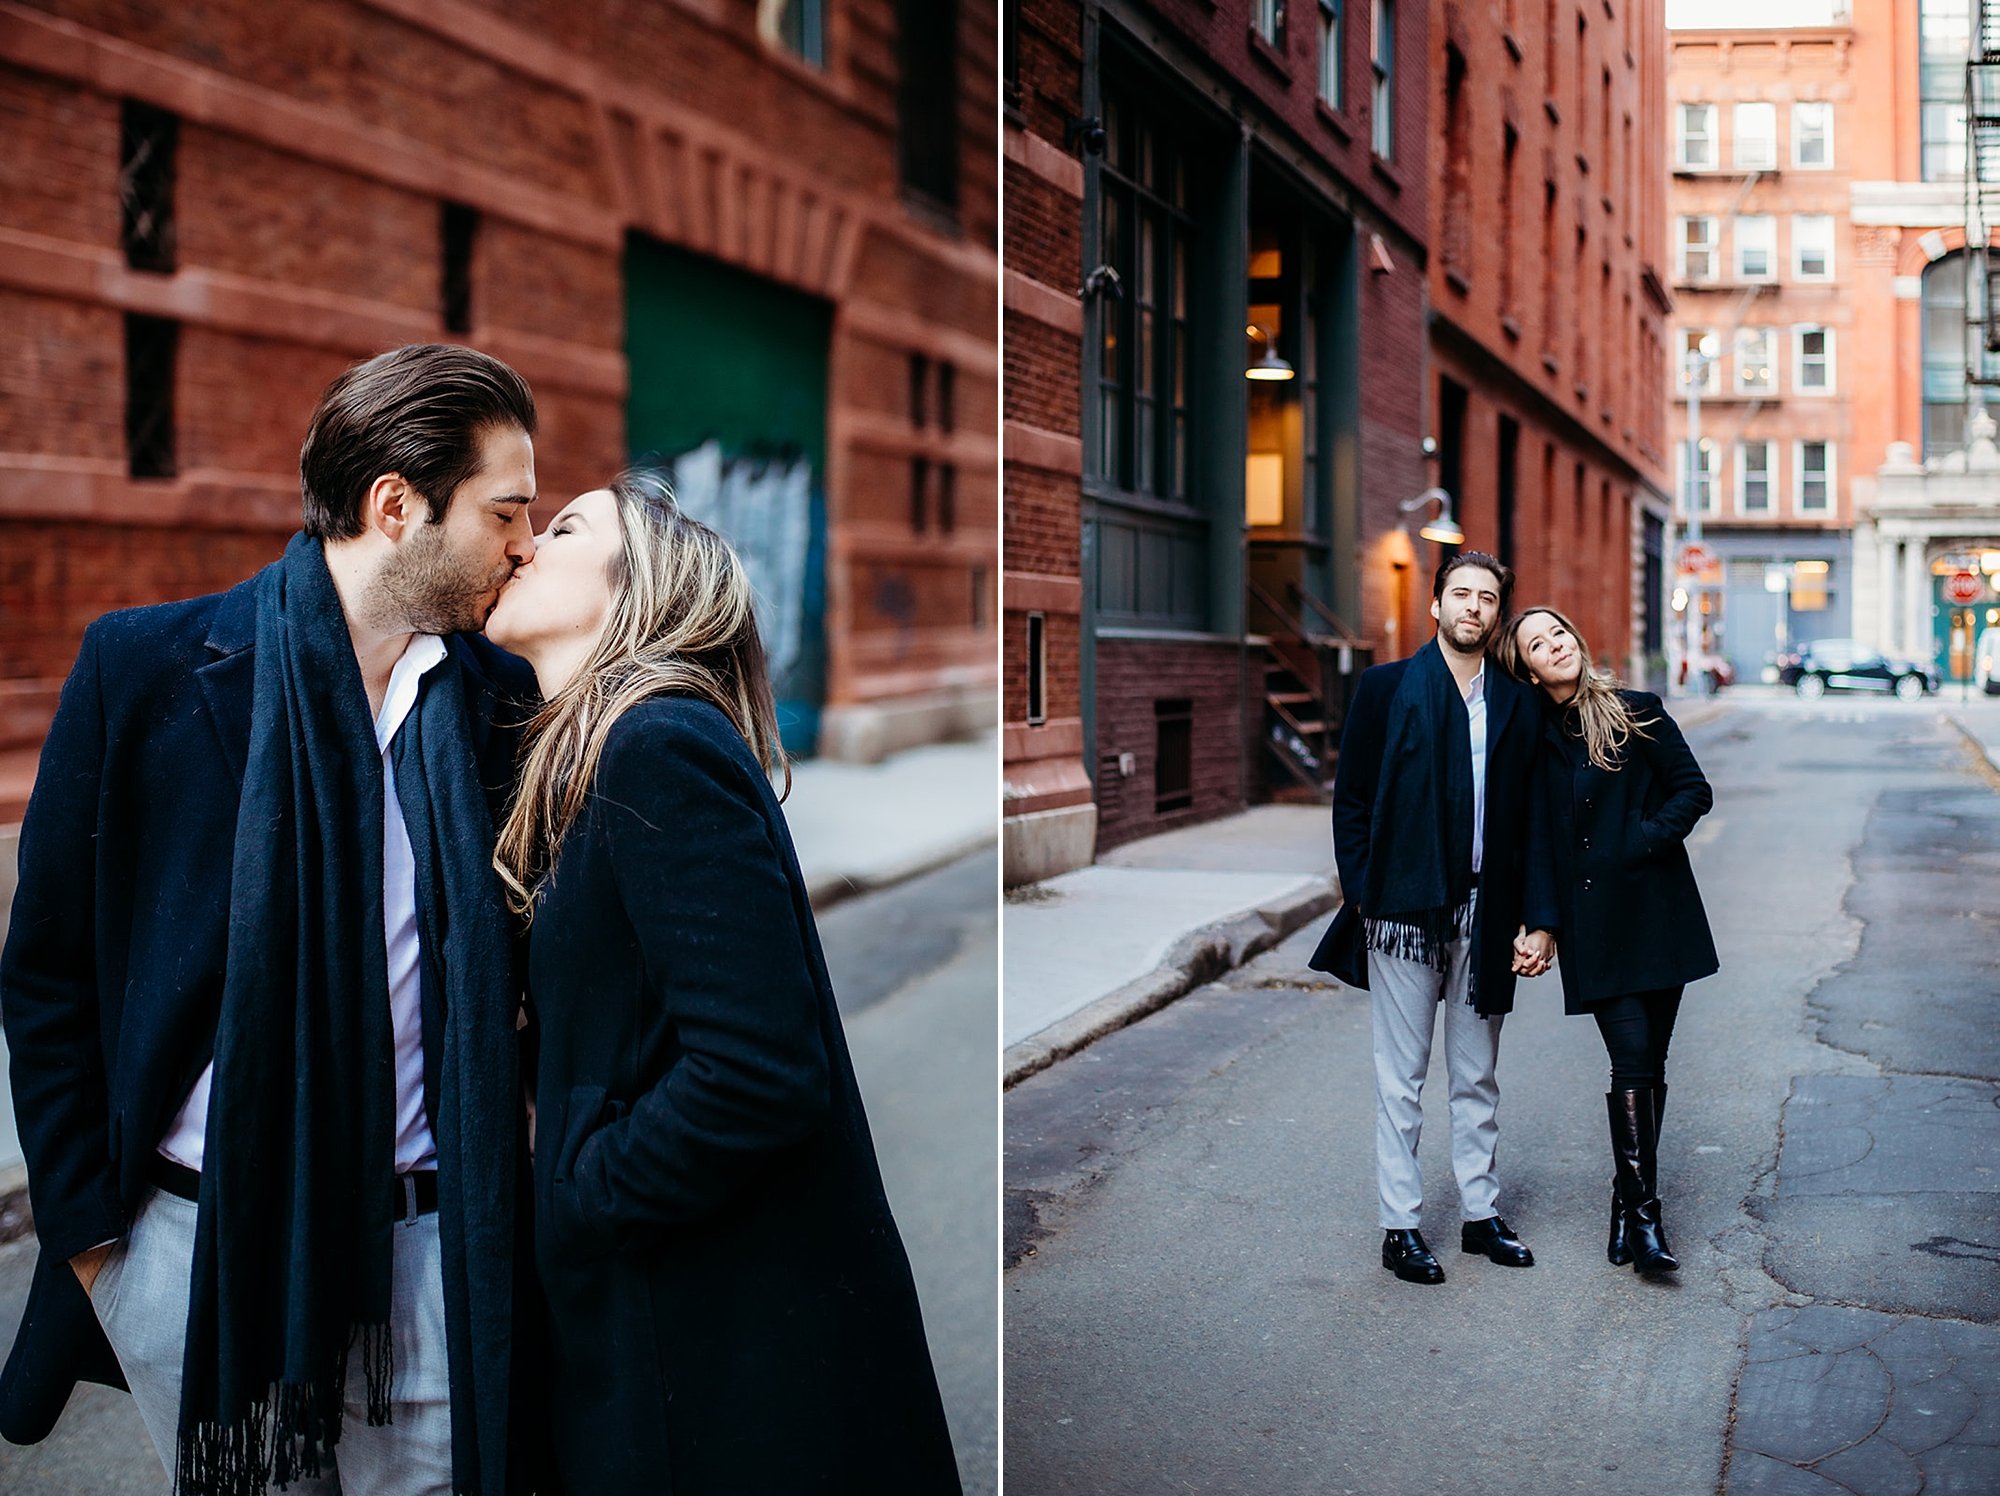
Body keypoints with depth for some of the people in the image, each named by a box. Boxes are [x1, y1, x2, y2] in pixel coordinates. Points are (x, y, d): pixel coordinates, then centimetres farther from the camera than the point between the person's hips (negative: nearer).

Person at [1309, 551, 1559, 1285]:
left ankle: (1481, 1213, 26)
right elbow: (1351, 799, -1)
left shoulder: (1518, 704, 7)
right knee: (1401, 1078, 4)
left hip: (1484, 914, 3)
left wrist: (1539, 920, -1)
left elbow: (1532, 822, 6)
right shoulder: (1385, 688, 0)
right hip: (1402, 911, -3)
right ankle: (1400, 1227, 12)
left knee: (1477, 1076, 14)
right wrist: (1360, 895, -9)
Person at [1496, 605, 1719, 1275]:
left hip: (1655, 910, 0)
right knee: (1632, 1058, -10)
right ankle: (1642, 1212, -4)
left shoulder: (1637, 713, 2)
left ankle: (1629, 1202, 17)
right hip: (1592, 923, 0)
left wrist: (1643, 841, -12)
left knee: (1649, 1063, 4)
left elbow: (1694, 790, 1)